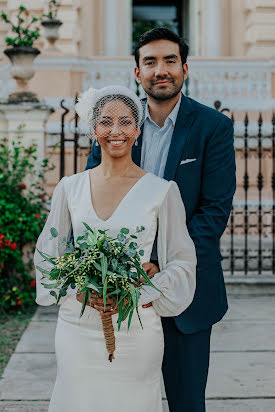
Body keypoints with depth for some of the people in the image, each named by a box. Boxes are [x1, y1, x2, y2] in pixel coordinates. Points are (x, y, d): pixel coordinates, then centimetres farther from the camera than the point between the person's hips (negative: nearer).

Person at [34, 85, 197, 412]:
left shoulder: (162, 191, -3)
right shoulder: (69, 188, 4)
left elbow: (181, 262, 0)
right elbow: (48, 253, 10)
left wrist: (136, 296, -13)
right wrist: (78, 290, -7)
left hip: (136, 328, -2)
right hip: (77, 326, 2)